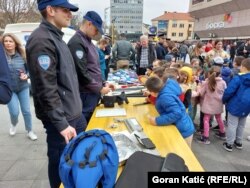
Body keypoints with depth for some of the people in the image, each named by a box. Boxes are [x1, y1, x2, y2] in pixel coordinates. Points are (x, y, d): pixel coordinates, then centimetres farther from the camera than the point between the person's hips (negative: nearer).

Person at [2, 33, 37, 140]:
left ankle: (30, 132, 25)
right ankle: (13, 125, 34)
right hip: (9, 89, -1)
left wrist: (26, 76, -15)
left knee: (26, 111, 6)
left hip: (23, 88, 1)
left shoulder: (22, 56, -4)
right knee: (14, 112, -2)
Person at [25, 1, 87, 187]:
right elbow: (46, 89, -23)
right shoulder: (41, 40, -18)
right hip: (61, 118, -9)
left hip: (74, 114, 9)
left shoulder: (56, 37, 12)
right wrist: (61, 123, -20)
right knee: (62, 163, 9)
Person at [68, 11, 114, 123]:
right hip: (86, 94, -9)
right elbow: (82, 73, -22)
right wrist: (100, 89, -14)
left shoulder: (88, 41, 14)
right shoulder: (77, 43, -17)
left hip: (94, 92, 9)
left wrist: (103, 83, 10)